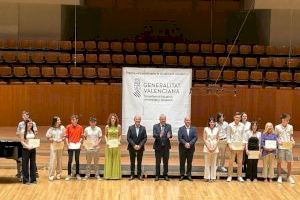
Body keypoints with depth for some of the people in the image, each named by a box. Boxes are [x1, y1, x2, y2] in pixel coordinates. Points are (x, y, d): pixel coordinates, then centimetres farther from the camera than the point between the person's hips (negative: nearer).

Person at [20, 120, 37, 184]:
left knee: (33, 164, 8)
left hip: (33, 149, 5)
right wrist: (27, 146, -24)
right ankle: (26, 180, 8)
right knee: (25, 165, 1)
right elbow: (22, 141, -11)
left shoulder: (33, 131, 9)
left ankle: (33, 179, 16)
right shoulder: (23, 132, -6)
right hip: (26, 150, -5)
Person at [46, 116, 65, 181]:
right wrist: (54, 140, -16)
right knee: (53, 159, -6)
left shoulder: (62, 128, 0)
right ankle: (51, 175, -3)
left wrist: (61, 140, -14)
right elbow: (48, 137, -2)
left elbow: (64, 136, 4)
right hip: (53, 145, -2)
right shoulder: (51, 129, -4)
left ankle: (58, 174, 20)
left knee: (59, 160, 8)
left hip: (60, 145, 2)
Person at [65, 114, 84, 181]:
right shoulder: (68, 127, -1)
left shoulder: (80, 127, 1)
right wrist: (67, 143, -12)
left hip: (77, 146, 1)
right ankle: (69, 174, 12)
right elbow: (66, 136, 1)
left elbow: (81, 137, 6)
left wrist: (80, 142, -9)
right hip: (70, 146, -1)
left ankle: (77, 174, 18)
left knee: (77, 160, 8)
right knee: (70, 160, 3)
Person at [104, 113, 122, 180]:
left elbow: (120, 135, 8)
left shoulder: (118, 126, 0)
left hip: (116, 144, 0)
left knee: (116, 159, 3)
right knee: (109, 159, 2)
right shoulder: (107, 126, 0)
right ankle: (108, 175, 8)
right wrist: (106, 142, -5)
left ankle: (116, 175, 9)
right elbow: (106, 135, 8)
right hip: (109, 144, 0)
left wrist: (119, 141, -6)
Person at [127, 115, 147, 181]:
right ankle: (132, 175, 12)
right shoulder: (130, 128, -1)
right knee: (132, 162, 6)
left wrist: (140, 145, -13)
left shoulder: (143, 128, 1)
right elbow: (128, 138, -5)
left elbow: (145, 138, -2)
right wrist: (134, 145, -14)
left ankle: (139, 175, 12)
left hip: (140, 148, 1)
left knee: (139, 162, 6)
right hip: (132, 148, 0)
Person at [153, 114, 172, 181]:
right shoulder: (155, 126, 0)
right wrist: (159, 135, -35)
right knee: (158, 162, 4)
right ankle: (157, 175, 12)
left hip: (166, 146, 1)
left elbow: (170, 134, -8)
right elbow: (154, 135, -13)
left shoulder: (169, 126, 3)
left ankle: (165, 175, 15)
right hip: (158, 146, -1)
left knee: (166, 162, 6)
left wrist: (169, 136, -33)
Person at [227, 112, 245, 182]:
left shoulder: (242, 125, 5)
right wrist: (229, 144, -8)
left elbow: (243, 135, 7)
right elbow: (228, 135, 0)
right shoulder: (230, 125, -1)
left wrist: (243, 144, 1)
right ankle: (229, 176, 6)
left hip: (240, 145, 2)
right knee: (231, 161, -1)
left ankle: (239, 176, 14)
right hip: (233, 145, -2)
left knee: (240, 162, 6)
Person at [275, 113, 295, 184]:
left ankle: (289, 177, 17)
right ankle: (279, 177, 15)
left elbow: (291, 136, 14)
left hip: (288, 147, 2)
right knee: (279, 162, 3)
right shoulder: (277, 127, -2)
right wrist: (278, 142, -14)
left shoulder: (290, 127, 6)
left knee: (289, 162, 4)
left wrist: (292, 141, -4)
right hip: (281, 147, -2)